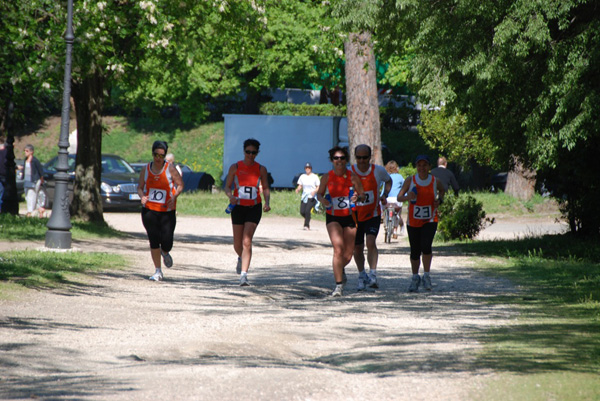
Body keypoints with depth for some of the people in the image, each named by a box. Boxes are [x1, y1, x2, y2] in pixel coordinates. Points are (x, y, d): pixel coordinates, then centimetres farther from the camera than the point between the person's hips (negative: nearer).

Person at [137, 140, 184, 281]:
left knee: (166, 242, -7)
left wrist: (174, 197, -14)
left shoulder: (170, 168, -3)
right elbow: (140, 187, 12)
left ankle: (165, 253, 32)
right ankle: (158, 271, 8)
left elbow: (180, 184, 3)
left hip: (167, 211, -2)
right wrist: (142, 196, -10)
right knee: (153, 241, -4)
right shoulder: (146, 169, 5)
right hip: (149, 210, 2)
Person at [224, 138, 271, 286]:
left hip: (254, 208, -1)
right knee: (237, 244, 9)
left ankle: (244, 275, -17)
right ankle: (241, 258, 45)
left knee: (247, 242, -14)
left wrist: (267, 203, -8)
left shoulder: (261, 169, 2)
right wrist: (230, 196, -18)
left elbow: (266, 188, 9)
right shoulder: (235, 167, 0)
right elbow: (227, 186, 3)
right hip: (238, 207, 1)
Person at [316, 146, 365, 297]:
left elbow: (362, 195, 3)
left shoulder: (352, 177, -4)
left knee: (348, 255, 6)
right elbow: (319, 193, 9)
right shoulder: (327, 177, -3)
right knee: (338, 249, -21)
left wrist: (357, 197, -20)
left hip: (349, 217, 2)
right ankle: (339, 285, -19)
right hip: (333, 218, -1)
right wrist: (322, 200, -13)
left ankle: (339, 270, 43)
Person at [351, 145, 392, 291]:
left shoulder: (378, 171, -7)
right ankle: (362, 276, 29)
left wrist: (385, 195, -2)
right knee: (357, 248, 8)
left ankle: (373, 275, -23)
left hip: (373, 214, -1)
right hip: (355, 215, 1)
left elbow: (388, 180, 15)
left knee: (371, 242, -22)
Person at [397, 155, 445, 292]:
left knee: (426, 246, -21)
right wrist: (407, 197, -26)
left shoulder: (435, 181, -3)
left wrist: (439, 200, -1)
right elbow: (399, 197, -4)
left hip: (430, 220, -1)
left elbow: (442, 190, 19)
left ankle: (426, 275, -5)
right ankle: (415, 278, 27)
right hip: (413, 221, 1)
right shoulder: (410, 181, -4)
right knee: (415, 251, 6)